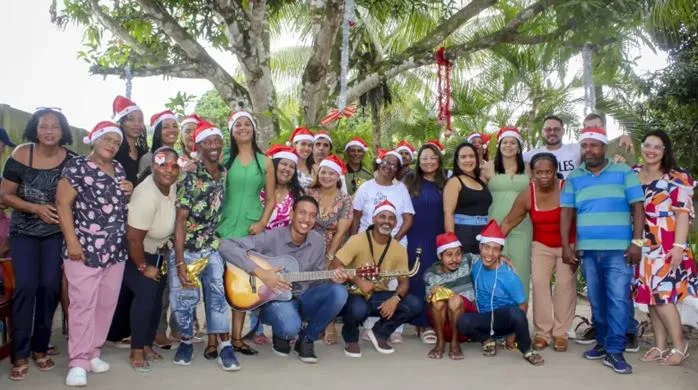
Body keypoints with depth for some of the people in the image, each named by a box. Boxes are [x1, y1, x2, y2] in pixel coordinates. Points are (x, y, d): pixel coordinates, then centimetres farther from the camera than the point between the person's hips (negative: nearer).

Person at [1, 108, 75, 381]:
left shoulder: (70, 160, -8)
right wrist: (35, 208, -19)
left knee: (50, 285, -4)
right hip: (24, 231, -1)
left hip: (55, 231, 1)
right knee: (26, 285, -11)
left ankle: (40, 348, 15)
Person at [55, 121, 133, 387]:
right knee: (83, 304, -7)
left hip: (116, 250, 7)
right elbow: (63, 204, -9)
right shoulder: (77, 166, -4)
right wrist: (71, 241, -16)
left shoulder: (118, 169, 15)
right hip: (85, 248, -6)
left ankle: (92, 354, 21)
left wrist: (129, 192, 4)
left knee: (107, 304, 9)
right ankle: (78, 363, -1)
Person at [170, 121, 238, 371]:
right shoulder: (190, 178, -17)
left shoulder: (224, 173, 0)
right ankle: (186, 341, 22)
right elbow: (180, 220, -18)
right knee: (183, 296, 0)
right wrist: (180, 263, -21)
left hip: (211, 246, 4)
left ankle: (221, 345, -3)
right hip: (184, 247, -4)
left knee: (217, 291, -7)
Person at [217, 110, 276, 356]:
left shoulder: (265, 162, 8)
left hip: (252, 228, 1)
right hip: (224, 226, -1)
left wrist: (262, 223, -6)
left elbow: (271, 199, 6)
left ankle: (236, 337, 14)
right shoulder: (224, 159, 5)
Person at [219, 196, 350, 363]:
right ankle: (281, 335, 6)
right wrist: (261, 273, -30)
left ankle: (307, 339, -1)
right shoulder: (272, 238, -17)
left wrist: (332, 278, -13)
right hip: (274, 298, -5)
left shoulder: (317, 241, 1)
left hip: (304, 299, 5)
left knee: (338, 292, -22)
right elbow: (226, 246, -25)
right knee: (290, 327, -37)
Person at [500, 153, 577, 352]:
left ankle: (560, 333, 7)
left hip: (568, 245, -2)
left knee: (565, 285, -3)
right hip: (541, 246, 2)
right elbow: (509, 221, -7)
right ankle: (542, 333, 4)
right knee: (539, 283, -5)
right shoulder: (527, 195, -15)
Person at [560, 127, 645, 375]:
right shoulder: (574, 178, 11)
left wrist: (637, 242, -8)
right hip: (587, 249, 3)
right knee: (596, 299, 9)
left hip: (618, 249, -3)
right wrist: (566, 246, 0)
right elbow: (567, 212, 8)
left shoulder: (623, 172, 4)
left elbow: (637, 207, 1)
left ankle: (614, 351, -1)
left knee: (617, 299, -7)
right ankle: (603, 342, 22)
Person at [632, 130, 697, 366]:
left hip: (667, 247, -5)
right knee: (650, 295, 8)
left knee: (662, 295, -7)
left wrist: (679, 245, -15)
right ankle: (660, 346, 18)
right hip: (643, 246, 5)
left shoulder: (678, 178, -3)